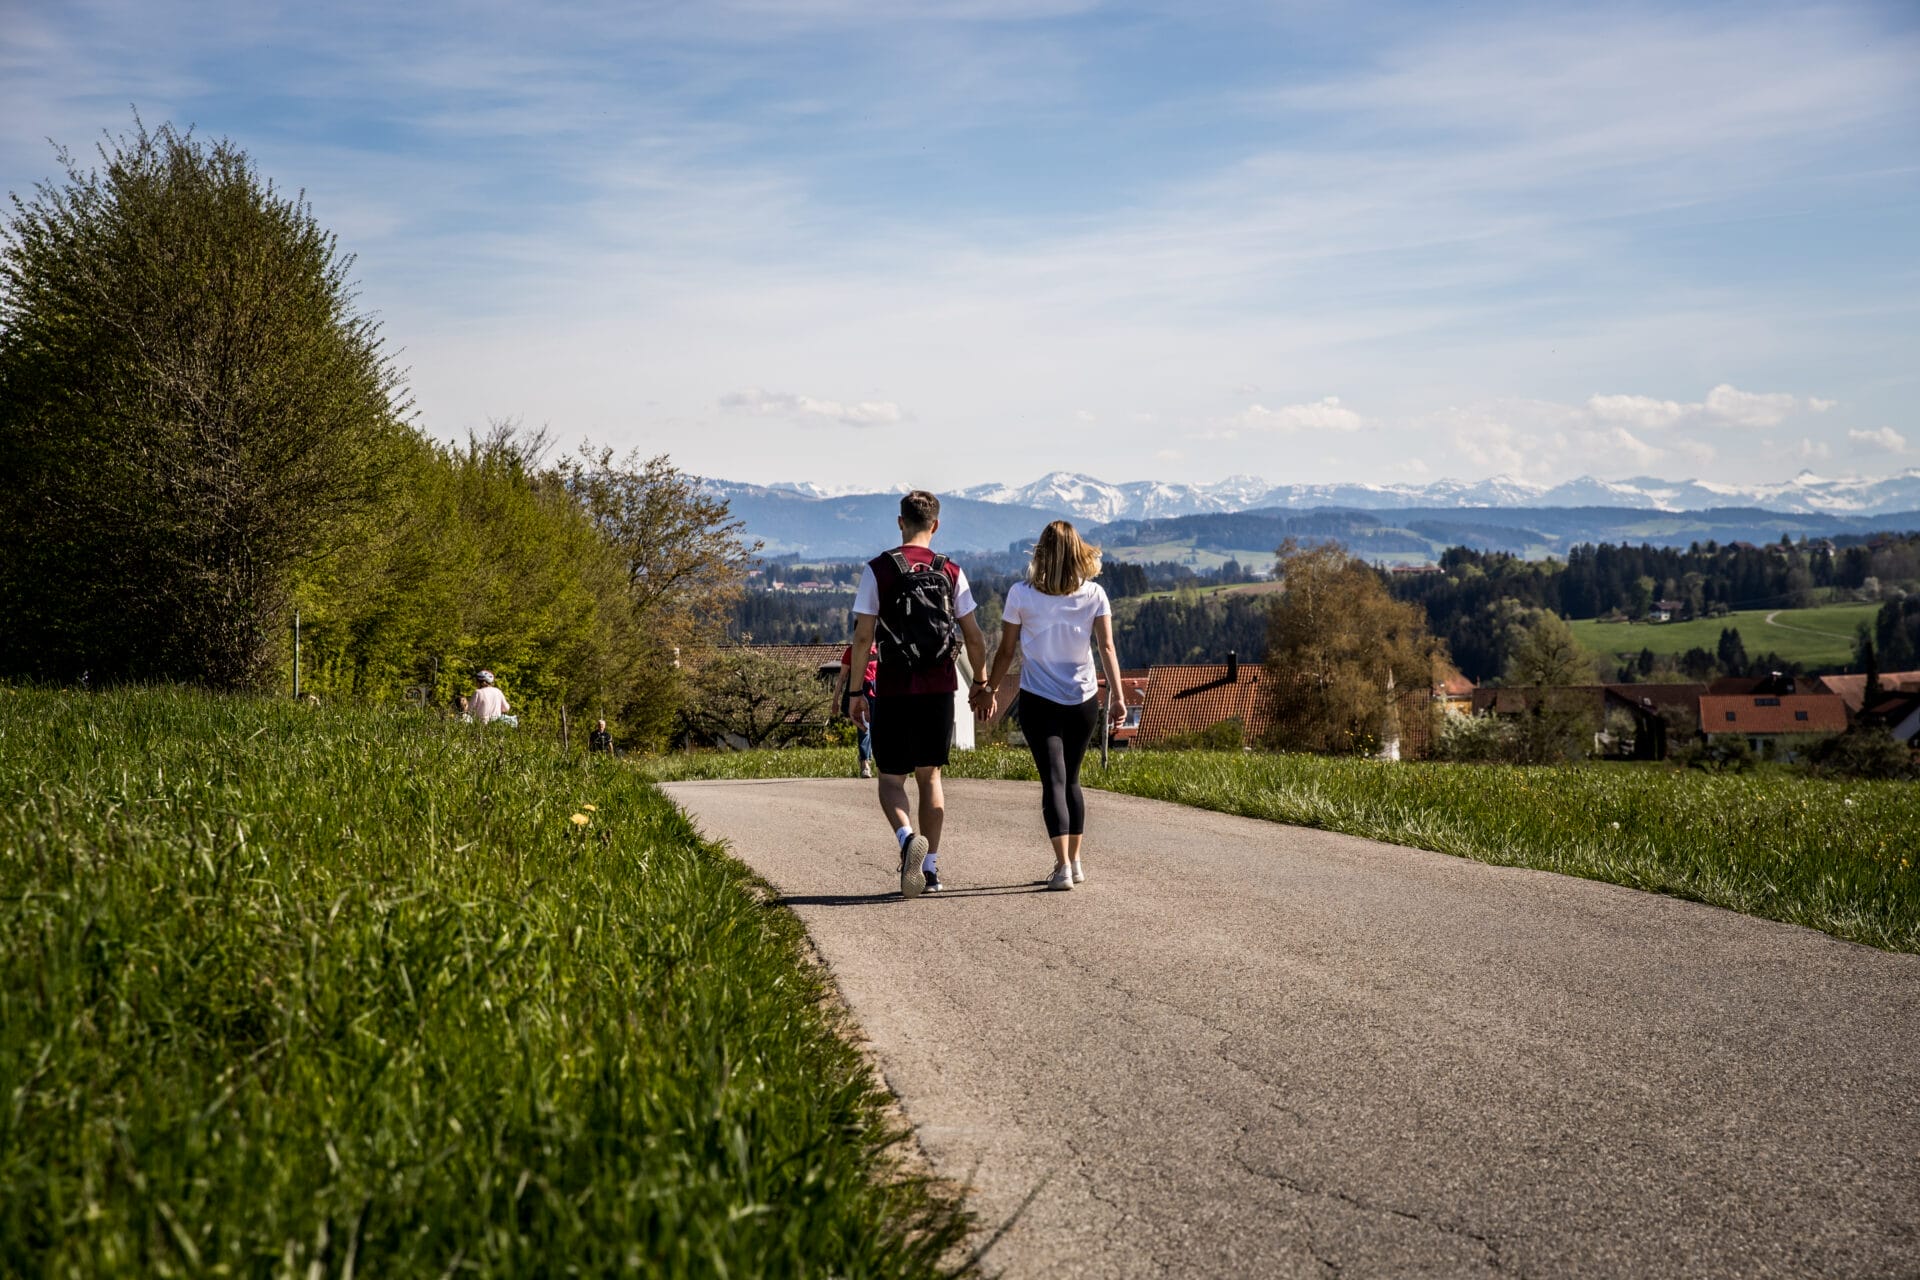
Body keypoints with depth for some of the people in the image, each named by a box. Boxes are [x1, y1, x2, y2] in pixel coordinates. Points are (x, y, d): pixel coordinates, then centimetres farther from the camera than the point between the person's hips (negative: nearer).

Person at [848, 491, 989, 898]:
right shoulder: (951, 573, 2)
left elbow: (863, 637, -6)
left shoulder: (878, 570, -4)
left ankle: (908, 837, -21)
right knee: (929, 775, 15)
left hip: (893, 690, -2)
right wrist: (981, 684, 15)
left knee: (891, 777, 8)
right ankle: (931, 868, 13)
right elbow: (973, 637, 3)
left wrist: (856, 693, 0)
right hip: (939, 688, 2)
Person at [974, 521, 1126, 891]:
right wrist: (1118, 696, -6)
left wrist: (988, 689, 12)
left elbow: (1006, 651, 0)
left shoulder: (1021, 595, -6)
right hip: (1084, 700, 2)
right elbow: (1107, 647, -7)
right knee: (1071, 779, 17)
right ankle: (1074, 862, 21)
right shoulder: (1094, 594, -2)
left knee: (1054, 780, -3)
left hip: (1039, 701, -2)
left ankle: (1063, 866, -14)